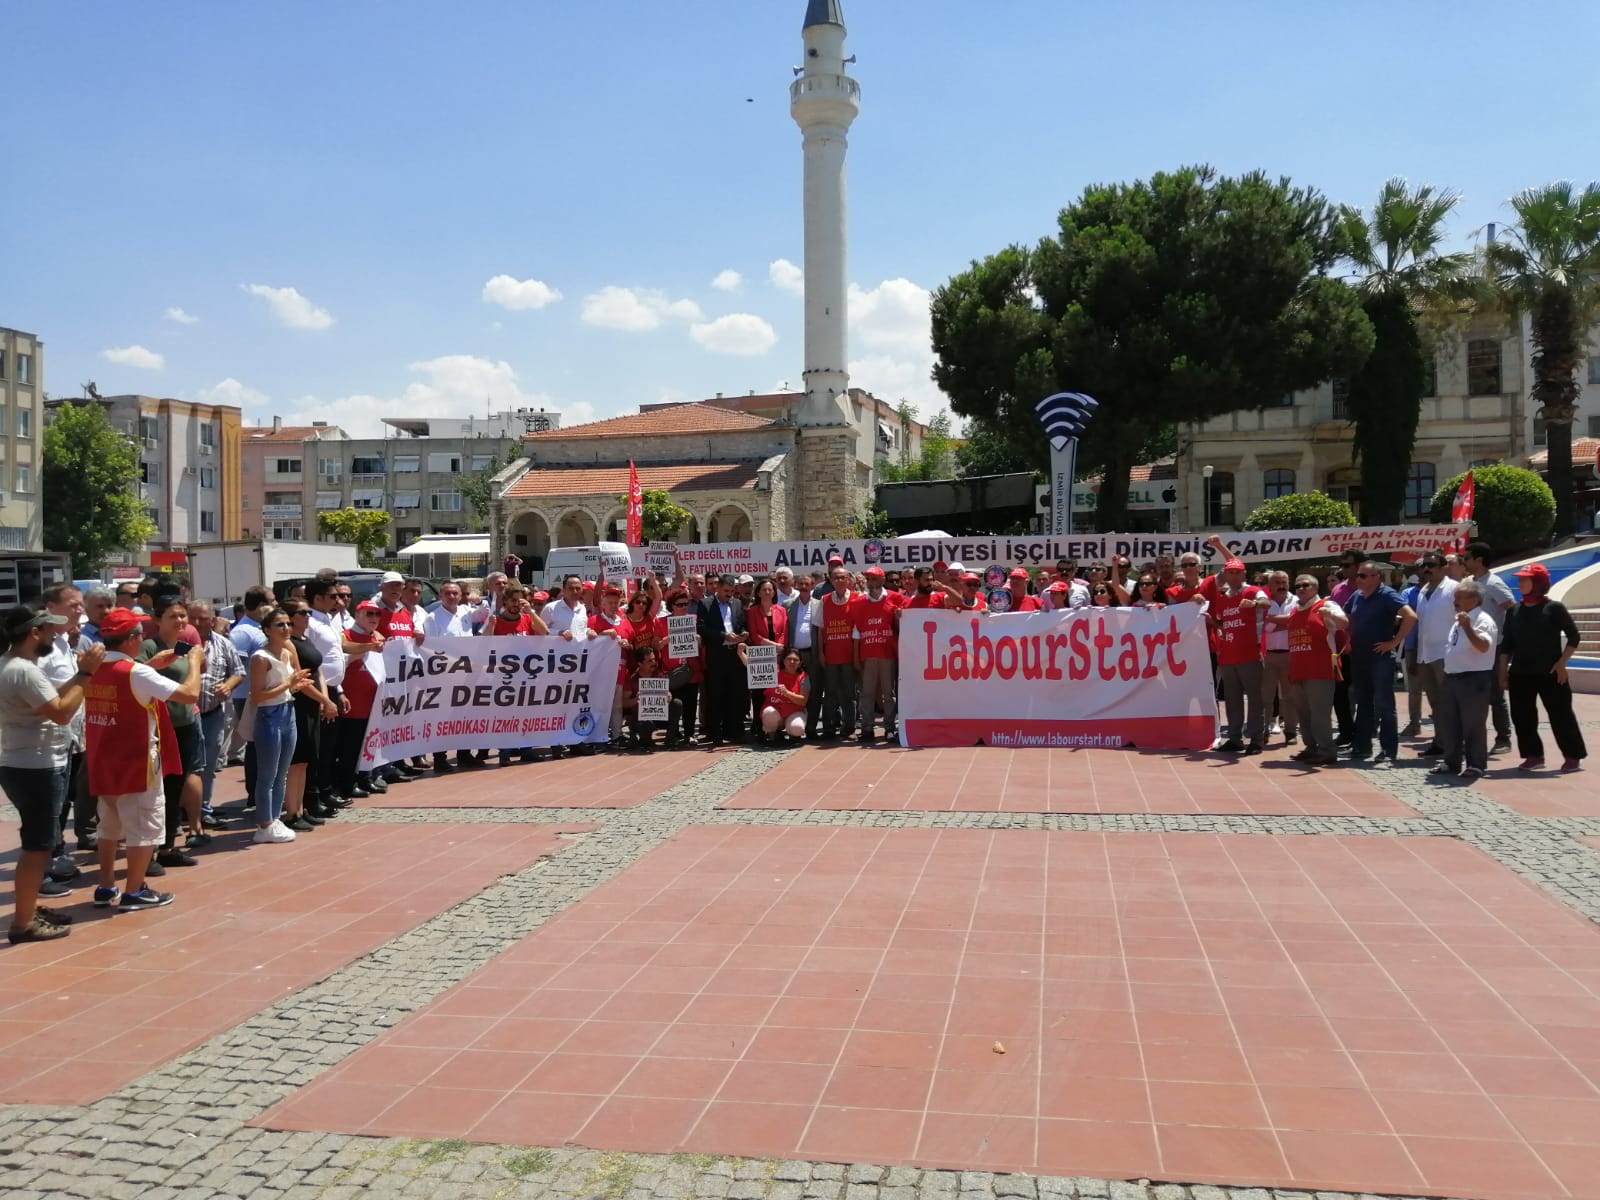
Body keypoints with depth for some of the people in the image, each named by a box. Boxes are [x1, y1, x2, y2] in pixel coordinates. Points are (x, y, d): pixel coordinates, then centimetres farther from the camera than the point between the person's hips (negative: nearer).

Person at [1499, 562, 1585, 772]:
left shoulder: (1554, 608, -5)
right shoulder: (1514, 611, 7)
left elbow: (1573, 637, -3)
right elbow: (1506, 645, 11)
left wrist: (1562, 663, -11)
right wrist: (1503, 671, 6)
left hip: (1550, 674, -4)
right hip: (1520, 675, 5)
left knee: (1560, 714, 0)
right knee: (1521, 716, 4)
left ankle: (1573, 756, 11)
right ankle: (1533, 755, 15)